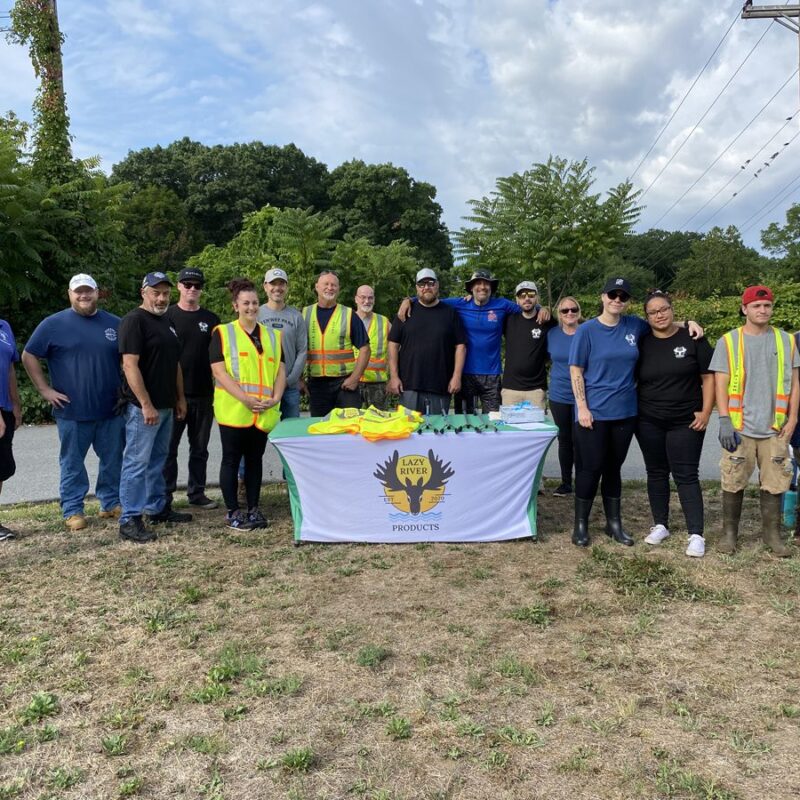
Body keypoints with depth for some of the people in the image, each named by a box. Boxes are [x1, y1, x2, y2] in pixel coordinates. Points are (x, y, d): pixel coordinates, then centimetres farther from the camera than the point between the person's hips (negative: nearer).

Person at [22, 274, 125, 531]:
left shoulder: (115, 324, 7)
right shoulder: (53, 324, -1)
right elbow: (29, 356, 2)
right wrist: (45, 390, -4)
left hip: (111, 410, 3)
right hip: (72, 411, -2)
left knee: (113, 460, 10)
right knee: (72, 463, 7)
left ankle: (111, 503, 25)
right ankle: (72, 510, 17)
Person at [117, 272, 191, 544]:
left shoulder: (166, 322, 15)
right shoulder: (134, 320, -12)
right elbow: (130, 365, -19)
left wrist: (180, 398, 17)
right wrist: (146, 404, -23)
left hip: (166, 405, 9)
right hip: (143, 407, -9)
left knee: (157, 460, 17)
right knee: (137, 462, -5)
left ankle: (158, 508, 28)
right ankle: (129, 520, 2)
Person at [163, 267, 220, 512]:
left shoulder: (211, 320, 9)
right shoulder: (167, 316, 0)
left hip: (203, 395, 3)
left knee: (200, 448, 11)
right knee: (168, 447, 4)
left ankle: (197, 493, 22)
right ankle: (165, 496, 13)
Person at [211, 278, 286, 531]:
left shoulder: (273, 335, 14)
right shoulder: (223, 333, 1)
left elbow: (280, 370, 11)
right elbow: (219, 372, -7)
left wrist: (275, 398, -6)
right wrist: (245, 399, -17)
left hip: (264, 413, 4)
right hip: (233, 411, -4)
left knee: (255, 459, 11)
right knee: (232, 460, 4)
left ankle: (253, 509, 20)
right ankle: (232, 512, 13)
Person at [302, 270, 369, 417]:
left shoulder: (349, 315, 3)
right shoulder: (305, 314, 7)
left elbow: (364, 349, 1)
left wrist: (355, 378, -8)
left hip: (345, 382, -1)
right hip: (316, 383, 2)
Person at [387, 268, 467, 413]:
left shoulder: (449, 313, 8)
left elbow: (460, 345, 5)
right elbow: (393, 344, 5)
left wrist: (457, 376, -4)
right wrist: (394, 376, -3)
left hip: (441, 387, 0)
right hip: (409, 385, 0)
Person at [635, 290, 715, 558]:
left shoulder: (692, 339, -3)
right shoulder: (641, 343, 3)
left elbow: (708, 377, -1)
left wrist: (706, 411, -8)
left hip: (686, 422, -3)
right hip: (648, 422, 3)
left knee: (686, 475, -3)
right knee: (656, 473, 11)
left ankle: (696, 535, 2)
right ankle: (660, 525, 24)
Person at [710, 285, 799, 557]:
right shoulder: (728, 341, 2)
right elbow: (720, 384, -2)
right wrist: (724, 421, -10)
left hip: (775, 428, 2)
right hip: (740, 428, -2)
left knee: (774, 483, 6)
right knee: (734, 484, 4)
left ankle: (771, 533, 20)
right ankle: (729, 532, 18)